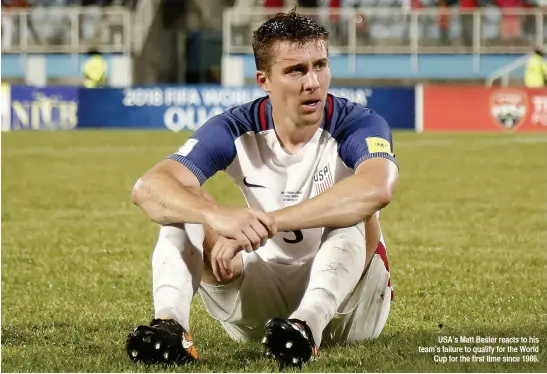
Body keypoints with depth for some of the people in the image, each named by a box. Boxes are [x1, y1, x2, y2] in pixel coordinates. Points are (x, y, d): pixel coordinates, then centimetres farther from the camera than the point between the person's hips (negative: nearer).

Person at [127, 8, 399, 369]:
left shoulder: (357, 125, -16)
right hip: (263, 299, 3)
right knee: (184, 202, -16)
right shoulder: (237, 130, -9)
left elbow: (377, 188, -42)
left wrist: (264, 224, -48)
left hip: (343, 298, -2)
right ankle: (169, 324, -37)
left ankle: (308, 323, -51)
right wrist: (218, 216, -46)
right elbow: (148, 188, -24)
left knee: (354, 212, -30)